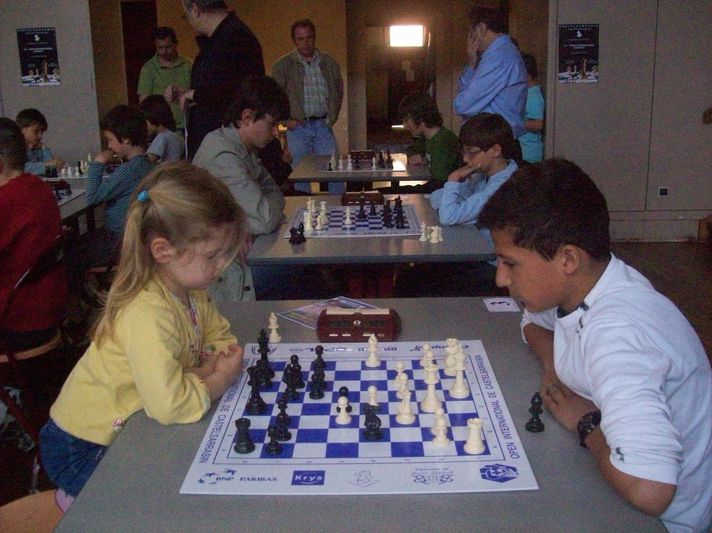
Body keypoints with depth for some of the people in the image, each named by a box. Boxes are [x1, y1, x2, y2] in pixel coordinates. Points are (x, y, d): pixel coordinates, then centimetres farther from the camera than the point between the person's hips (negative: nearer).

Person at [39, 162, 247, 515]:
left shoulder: (188, 288, -6)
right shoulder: (149, 314, -34)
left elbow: (220, 335, 9)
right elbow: (169, 405, -42)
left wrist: (211, 362, -14)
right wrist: (219, 379, -22)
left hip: (124, 430, 8)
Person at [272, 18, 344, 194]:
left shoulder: (329, 63, 9)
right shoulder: (283, 65, 0)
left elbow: (339, 89, 21)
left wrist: (334, 115, 12)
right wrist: (286, 119, -6)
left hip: (323, 125, 2)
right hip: (298, 126, -2)